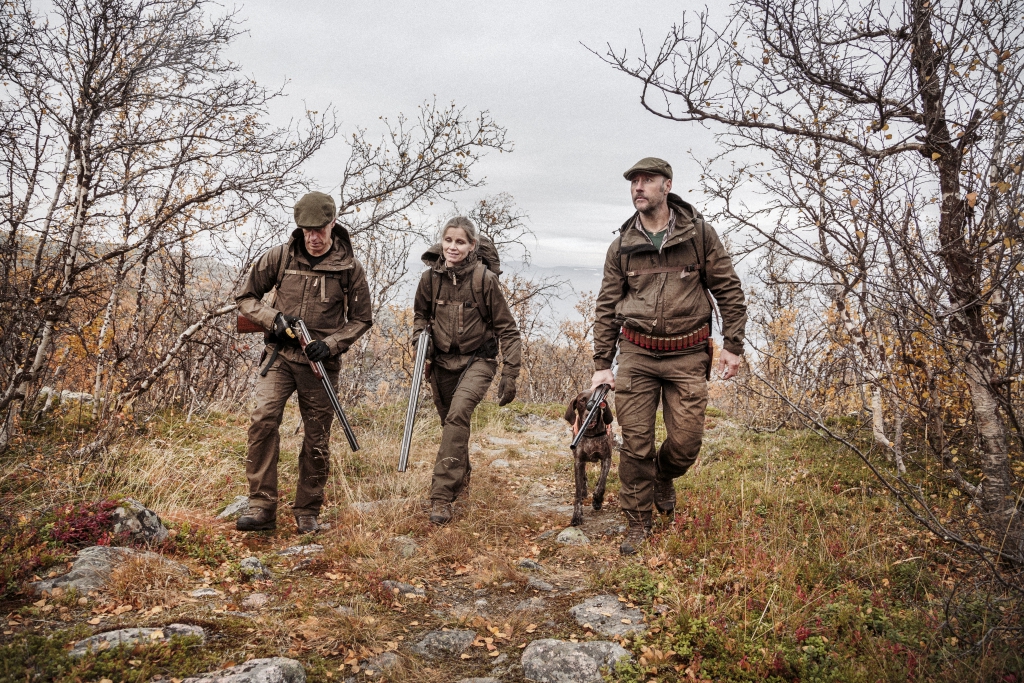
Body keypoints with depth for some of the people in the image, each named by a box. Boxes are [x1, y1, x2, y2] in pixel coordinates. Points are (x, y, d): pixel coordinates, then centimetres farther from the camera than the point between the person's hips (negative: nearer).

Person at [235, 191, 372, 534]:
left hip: (321, 362, 0)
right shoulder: (280, 256, -1)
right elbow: (246, 297, 8)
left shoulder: (350, 267, -3)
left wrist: (331, 343, -11)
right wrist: (273, 318, -11)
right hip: (280, 355, 1)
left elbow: (361, 318, 4)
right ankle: (261, 507, -9)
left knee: (317, 441, 5)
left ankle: (308, 511, 22)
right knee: (263, 419, -19)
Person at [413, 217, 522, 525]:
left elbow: (506, 328, -9)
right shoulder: (430, 277, -3)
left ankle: (442, 497, -21)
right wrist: (421, 333, -6)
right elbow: (420, 313, 16)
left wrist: (510, 374, -13)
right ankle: (461, 478, 44)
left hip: (478, 360, -4)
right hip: (442, 361, 4)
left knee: (457, 414, -26)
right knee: (451, 422, 16)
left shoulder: (485, 278, -13)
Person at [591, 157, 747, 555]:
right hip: (636, 354, 1)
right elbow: (607, 307, 8)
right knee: (635, 443, 0)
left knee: (686, 441, 0)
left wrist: (733, 345, -2)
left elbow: (728, 291, 4)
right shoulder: (622, 246, 6)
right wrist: (601, 364, 4)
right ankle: (638, 523, 17)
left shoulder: (699, 233, 1)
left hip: (687, 356, -1)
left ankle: (663, 478, 36)